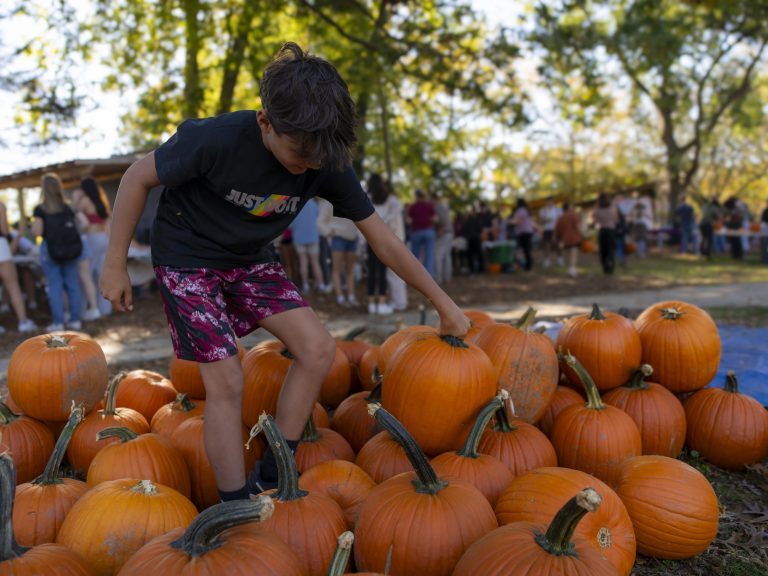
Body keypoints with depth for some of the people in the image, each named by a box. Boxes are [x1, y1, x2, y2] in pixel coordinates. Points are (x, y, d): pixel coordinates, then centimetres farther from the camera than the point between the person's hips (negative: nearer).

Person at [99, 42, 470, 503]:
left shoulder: (327, 163, -18)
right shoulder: (218, 139, -31)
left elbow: (382, 239, -9)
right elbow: (139, 177, -15)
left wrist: (443, 302, -5)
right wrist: (115, 264, -11)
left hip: (249, 260, 5)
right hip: (187, 261, -4)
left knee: (319, 349, -10)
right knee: (227, 380, -14)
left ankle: (270, 480, 4)